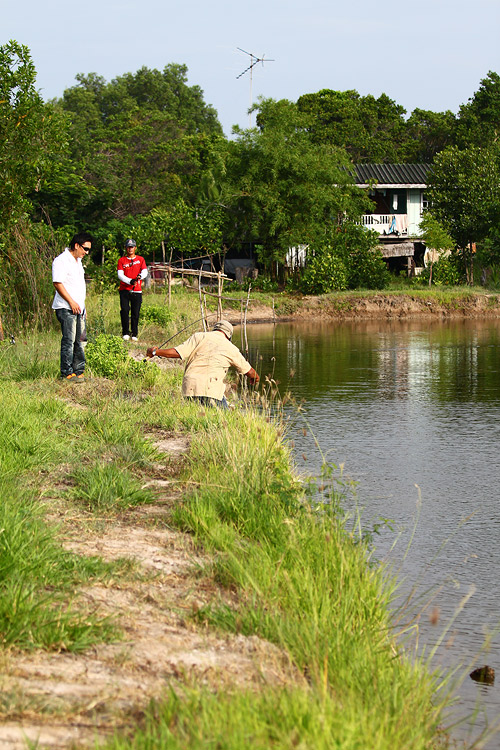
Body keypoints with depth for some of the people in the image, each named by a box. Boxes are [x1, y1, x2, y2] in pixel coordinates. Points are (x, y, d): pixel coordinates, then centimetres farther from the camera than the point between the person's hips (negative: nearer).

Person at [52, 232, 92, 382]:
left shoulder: (78, 261, 19)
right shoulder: (61, 260, -11)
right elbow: (57, 283, -16)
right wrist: (71, 302, -17)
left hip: (78, 307, 9)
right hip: (66, 308, -9)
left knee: (78, 340, 10)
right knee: (69, 340, -8)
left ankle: (78, 371, 16)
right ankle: (67, 373, -5)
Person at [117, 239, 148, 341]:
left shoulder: (140, 259, 12)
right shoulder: (121, 260, 8)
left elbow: (145, 272, 0)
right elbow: (120, 275, -3)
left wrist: (140, 276, -22)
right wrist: (130, 281, -18)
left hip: (137, 291, 1)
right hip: (124, 290, -1)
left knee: (136, 313, 0)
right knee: (124, 310, -14)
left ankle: (134, 334, 9)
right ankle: (125, 333, -6)